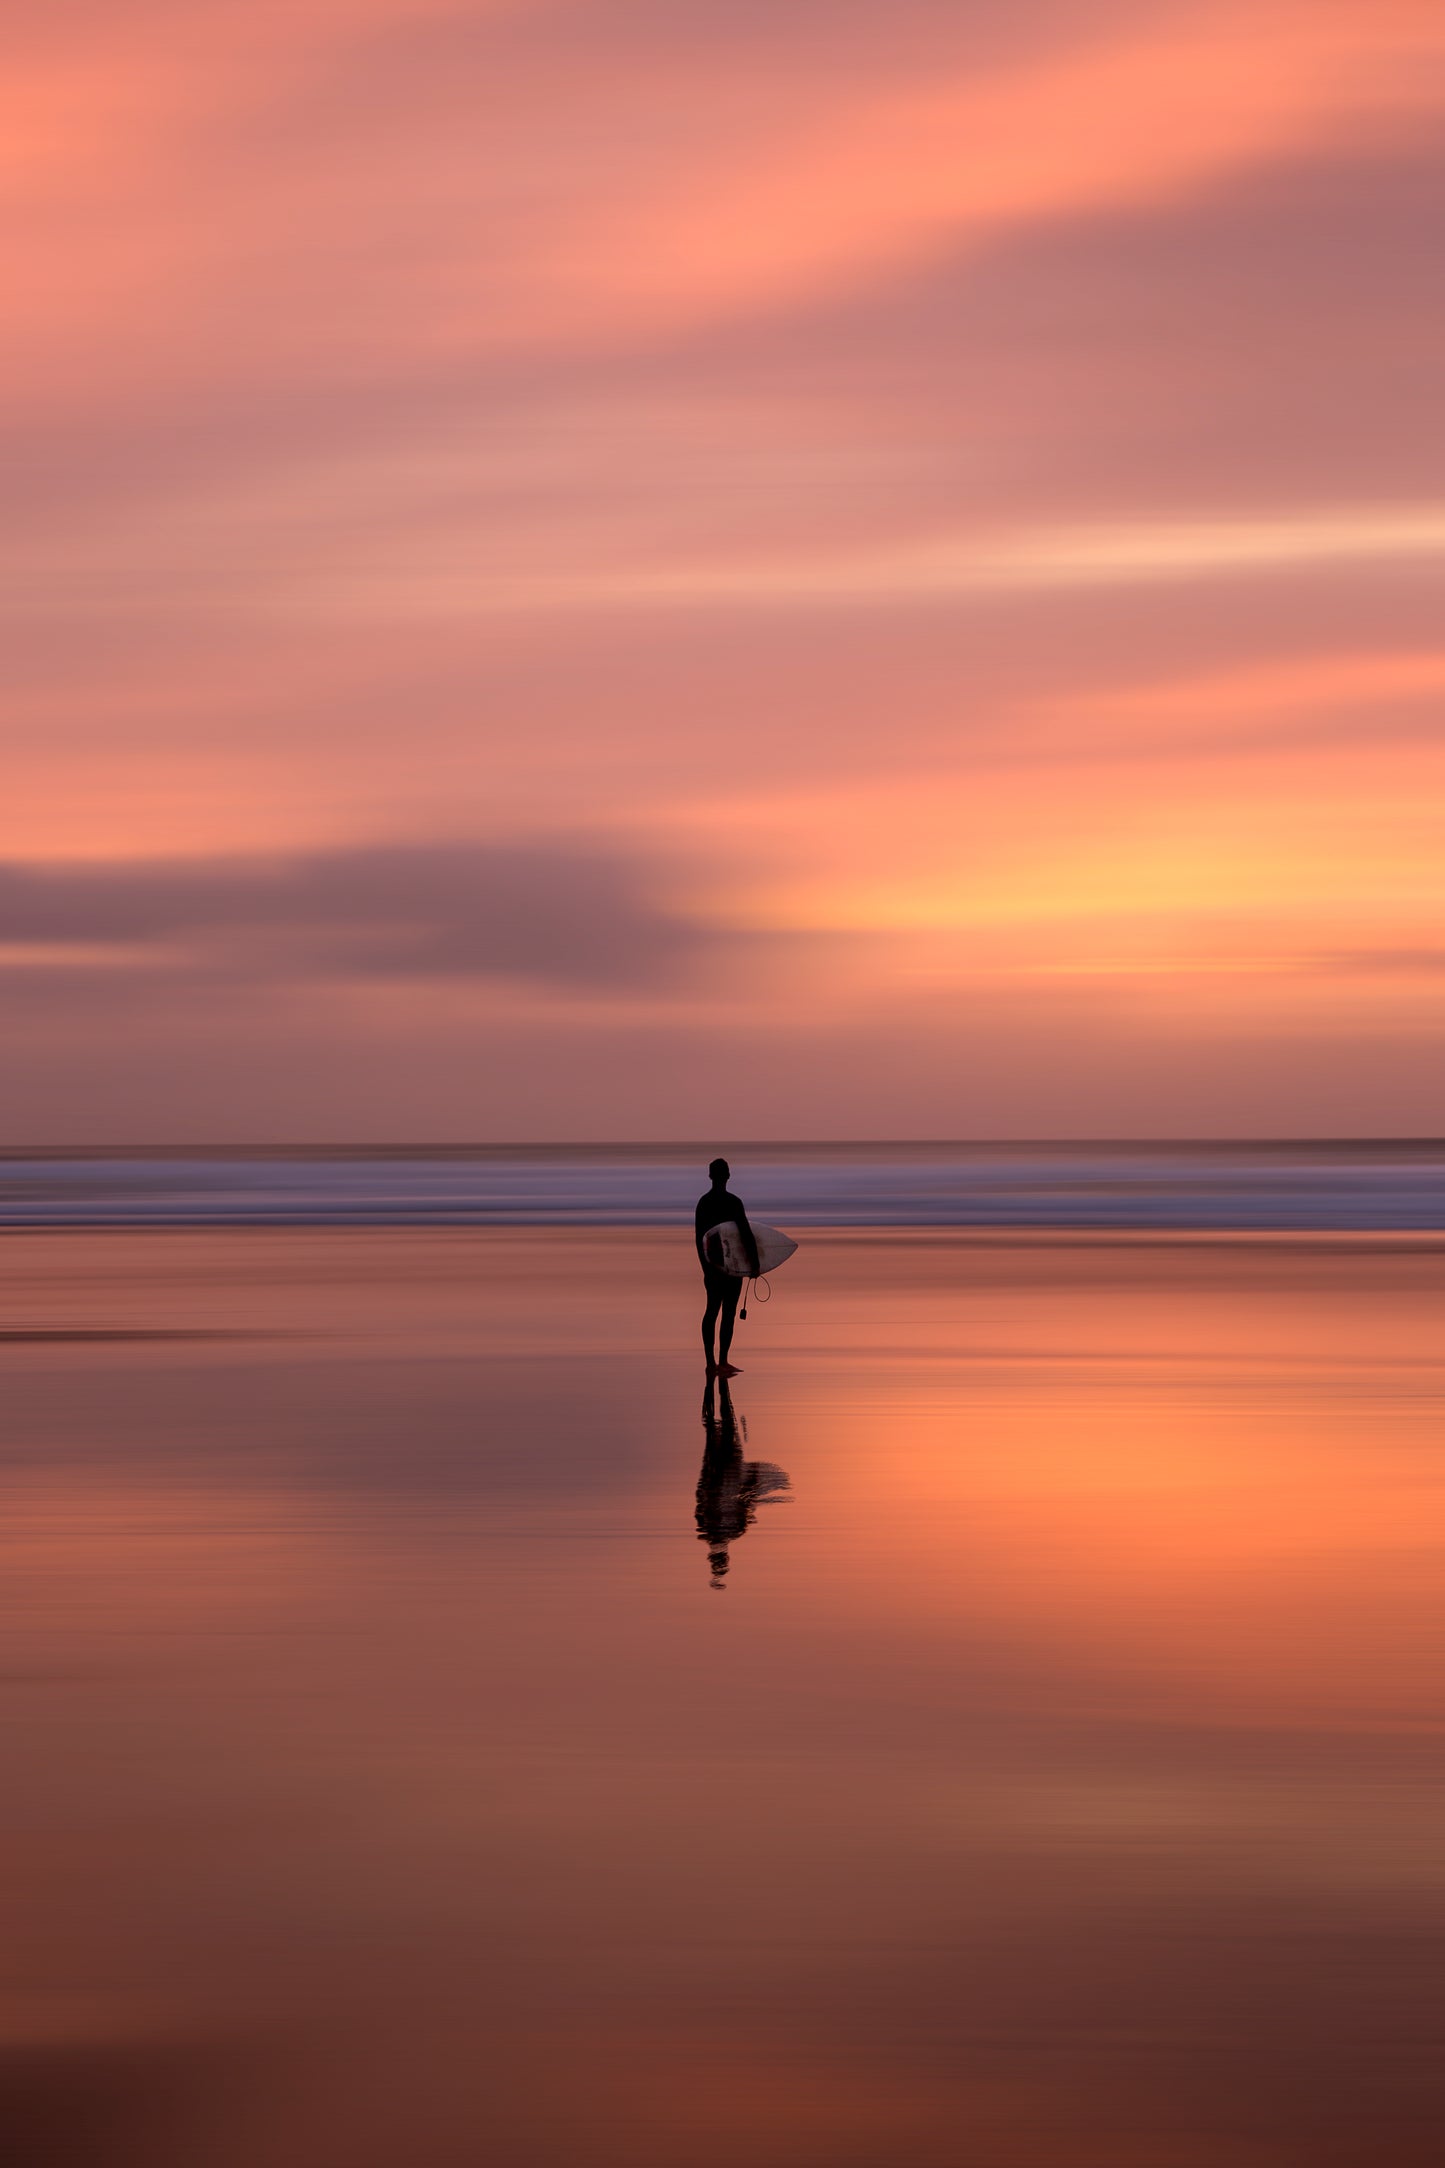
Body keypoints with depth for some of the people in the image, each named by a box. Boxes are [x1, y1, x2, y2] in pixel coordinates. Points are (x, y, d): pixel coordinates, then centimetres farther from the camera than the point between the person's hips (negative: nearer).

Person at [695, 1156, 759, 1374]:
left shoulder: (703, 1202, 6)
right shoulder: (733, 1202, -13)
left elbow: (699, 1238, 9)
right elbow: (746, 1233, -17)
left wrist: (705, 1266, 16)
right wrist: (754, 1262, -11)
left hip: (712, 1263, 6)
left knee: (712, 1310, 11)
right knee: (728, 1311, -3)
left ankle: (711, 1362, 12)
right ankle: (722, 1361, -6)